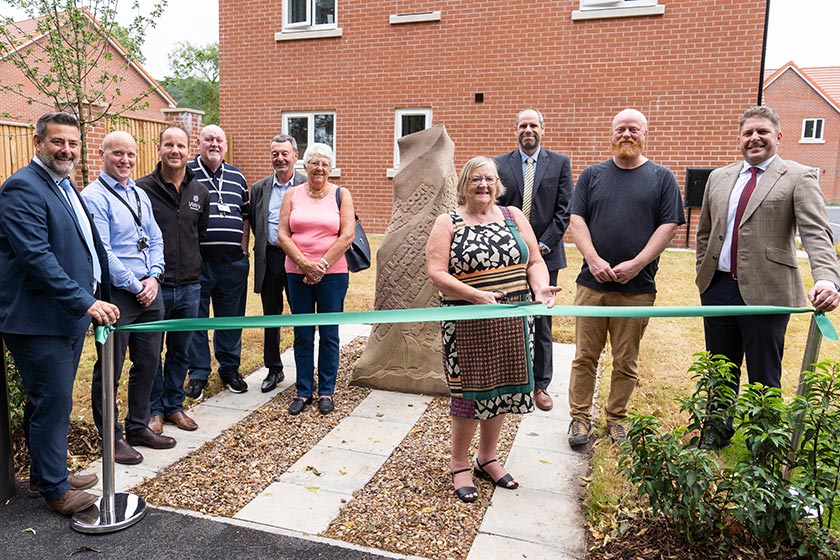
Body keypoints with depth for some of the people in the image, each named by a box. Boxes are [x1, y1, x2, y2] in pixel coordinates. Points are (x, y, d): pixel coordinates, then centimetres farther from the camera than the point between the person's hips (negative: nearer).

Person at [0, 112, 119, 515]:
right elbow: (36, 256, -24)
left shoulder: (65, 186, 15)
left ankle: (46, 475, 34)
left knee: (53, 401, 19)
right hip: (39, 319, -9)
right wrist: (85, 301, -28)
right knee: (51, 402, 0)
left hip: (70, 315, 9)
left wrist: (94, 297, 21)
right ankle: (54, 489, 15)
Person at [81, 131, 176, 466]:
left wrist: (153, 278, 0)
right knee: (110, 370, 5)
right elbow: (102, 252, -15)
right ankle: (112, 437, 19)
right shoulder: (94, 197, -9)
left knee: (148, 364, 15)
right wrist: (135, 287, -12)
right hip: (116, 296, -7)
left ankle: (139, 427, 30)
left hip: (149, 292, 7)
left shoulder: (140, 195, 14)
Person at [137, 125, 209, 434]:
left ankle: (174, 405, 30)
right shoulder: (142, 188, -7)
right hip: (154, 285, -4)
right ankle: (154, 409, 25)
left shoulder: (200, 192, 7)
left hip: (189, 286, 4)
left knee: (181, 353, 15)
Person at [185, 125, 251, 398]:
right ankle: (198, 373, 18)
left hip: (233, 262, 3)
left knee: (231, 317, 11)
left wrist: (244, 244, 8)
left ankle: (230, 368, 26)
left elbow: (246, 214, 20)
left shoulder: (237, 176, 14)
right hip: (197, 261, -3)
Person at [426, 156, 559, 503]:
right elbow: (436, 273, -11)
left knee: (500, 387, 12)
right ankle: (459, 465, 20)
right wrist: (475, 295, -24)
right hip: (468, 323, -4)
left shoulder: (513, 216, 9)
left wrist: (540, 287, -12)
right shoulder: (448, 223, -2)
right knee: (470, 390, 0)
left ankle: (487, 458, 32)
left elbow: (535, 261, 9)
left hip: (512, 321, 4)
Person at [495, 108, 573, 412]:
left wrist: (544, 245, -9)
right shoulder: (500, 164, 7)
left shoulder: (560, 163, 5)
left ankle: (540, 384, 17)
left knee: (541, 322, 6)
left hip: (545, 253, 0)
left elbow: (564, 209, -1)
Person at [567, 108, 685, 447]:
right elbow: (577, 219, 3)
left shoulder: (662, 178, 6)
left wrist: (636, 264, -12)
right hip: (592, 282, 1)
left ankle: (616, 417, 25)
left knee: (626, 361, 9)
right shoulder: (592, 175, 10)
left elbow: (669, 226, -1)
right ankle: (580, 417, 17)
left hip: (637, 287, -1)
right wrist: (593, 259, -12)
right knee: (585, 356, 5)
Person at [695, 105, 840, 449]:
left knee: (764, 377, 6)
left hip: (765, 291, -4)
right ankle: (717, 432, 35)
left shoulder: (799, 178, -2)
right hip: (718, 288, 5)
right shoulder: (719, 178, 12)